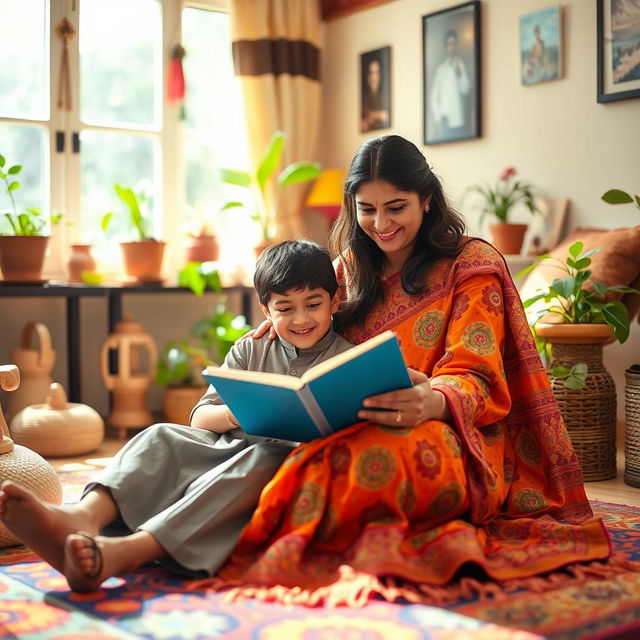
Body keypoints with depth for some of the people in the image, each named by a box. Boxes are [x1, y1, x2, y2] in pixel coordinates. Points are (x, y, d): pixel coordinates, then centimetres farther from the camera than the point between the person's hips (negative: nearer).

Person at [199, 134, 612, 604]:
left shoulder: (470, 264, 3)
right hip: (351, 427, 5)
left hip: (448, 438, -5)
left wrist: (433, 402, -33)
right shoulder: (349, 267, 19)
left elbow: (476, 377, -7)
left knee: (386, 453, -41)